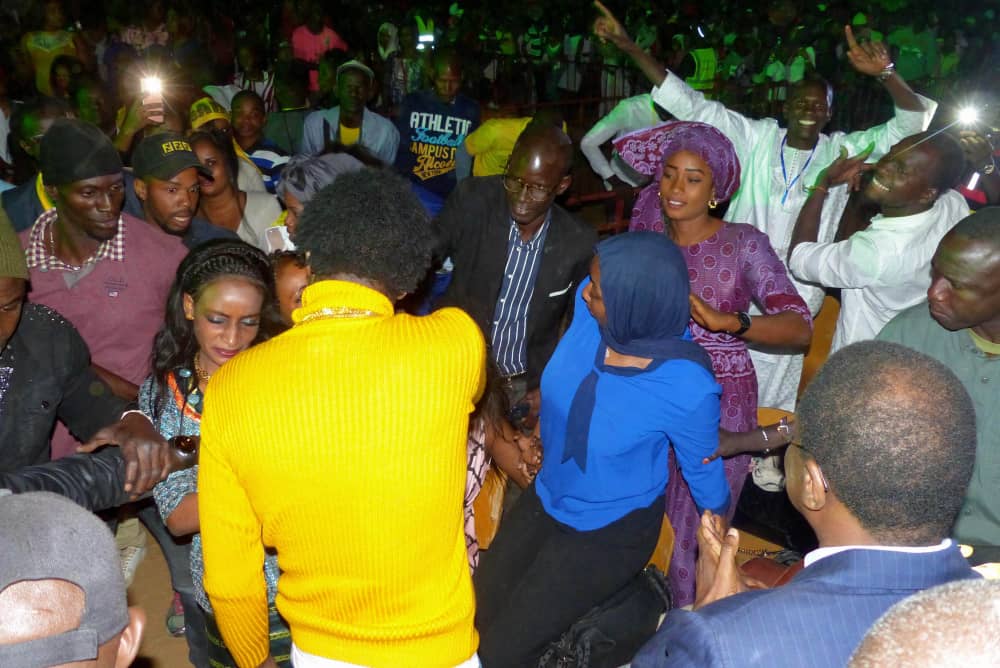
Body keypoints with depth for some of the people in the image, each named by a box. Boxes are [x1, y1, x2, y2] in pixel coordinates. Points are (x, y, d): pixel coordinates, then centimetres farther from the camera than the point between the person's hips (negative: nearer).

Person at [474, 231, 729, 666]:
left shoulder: (688, 387, -32)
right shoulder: (589, 305, -22)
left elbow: (704, 470, -12)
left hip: (612, 530, -5)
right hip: (547, 497, 5)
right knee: (474, 619, 16)